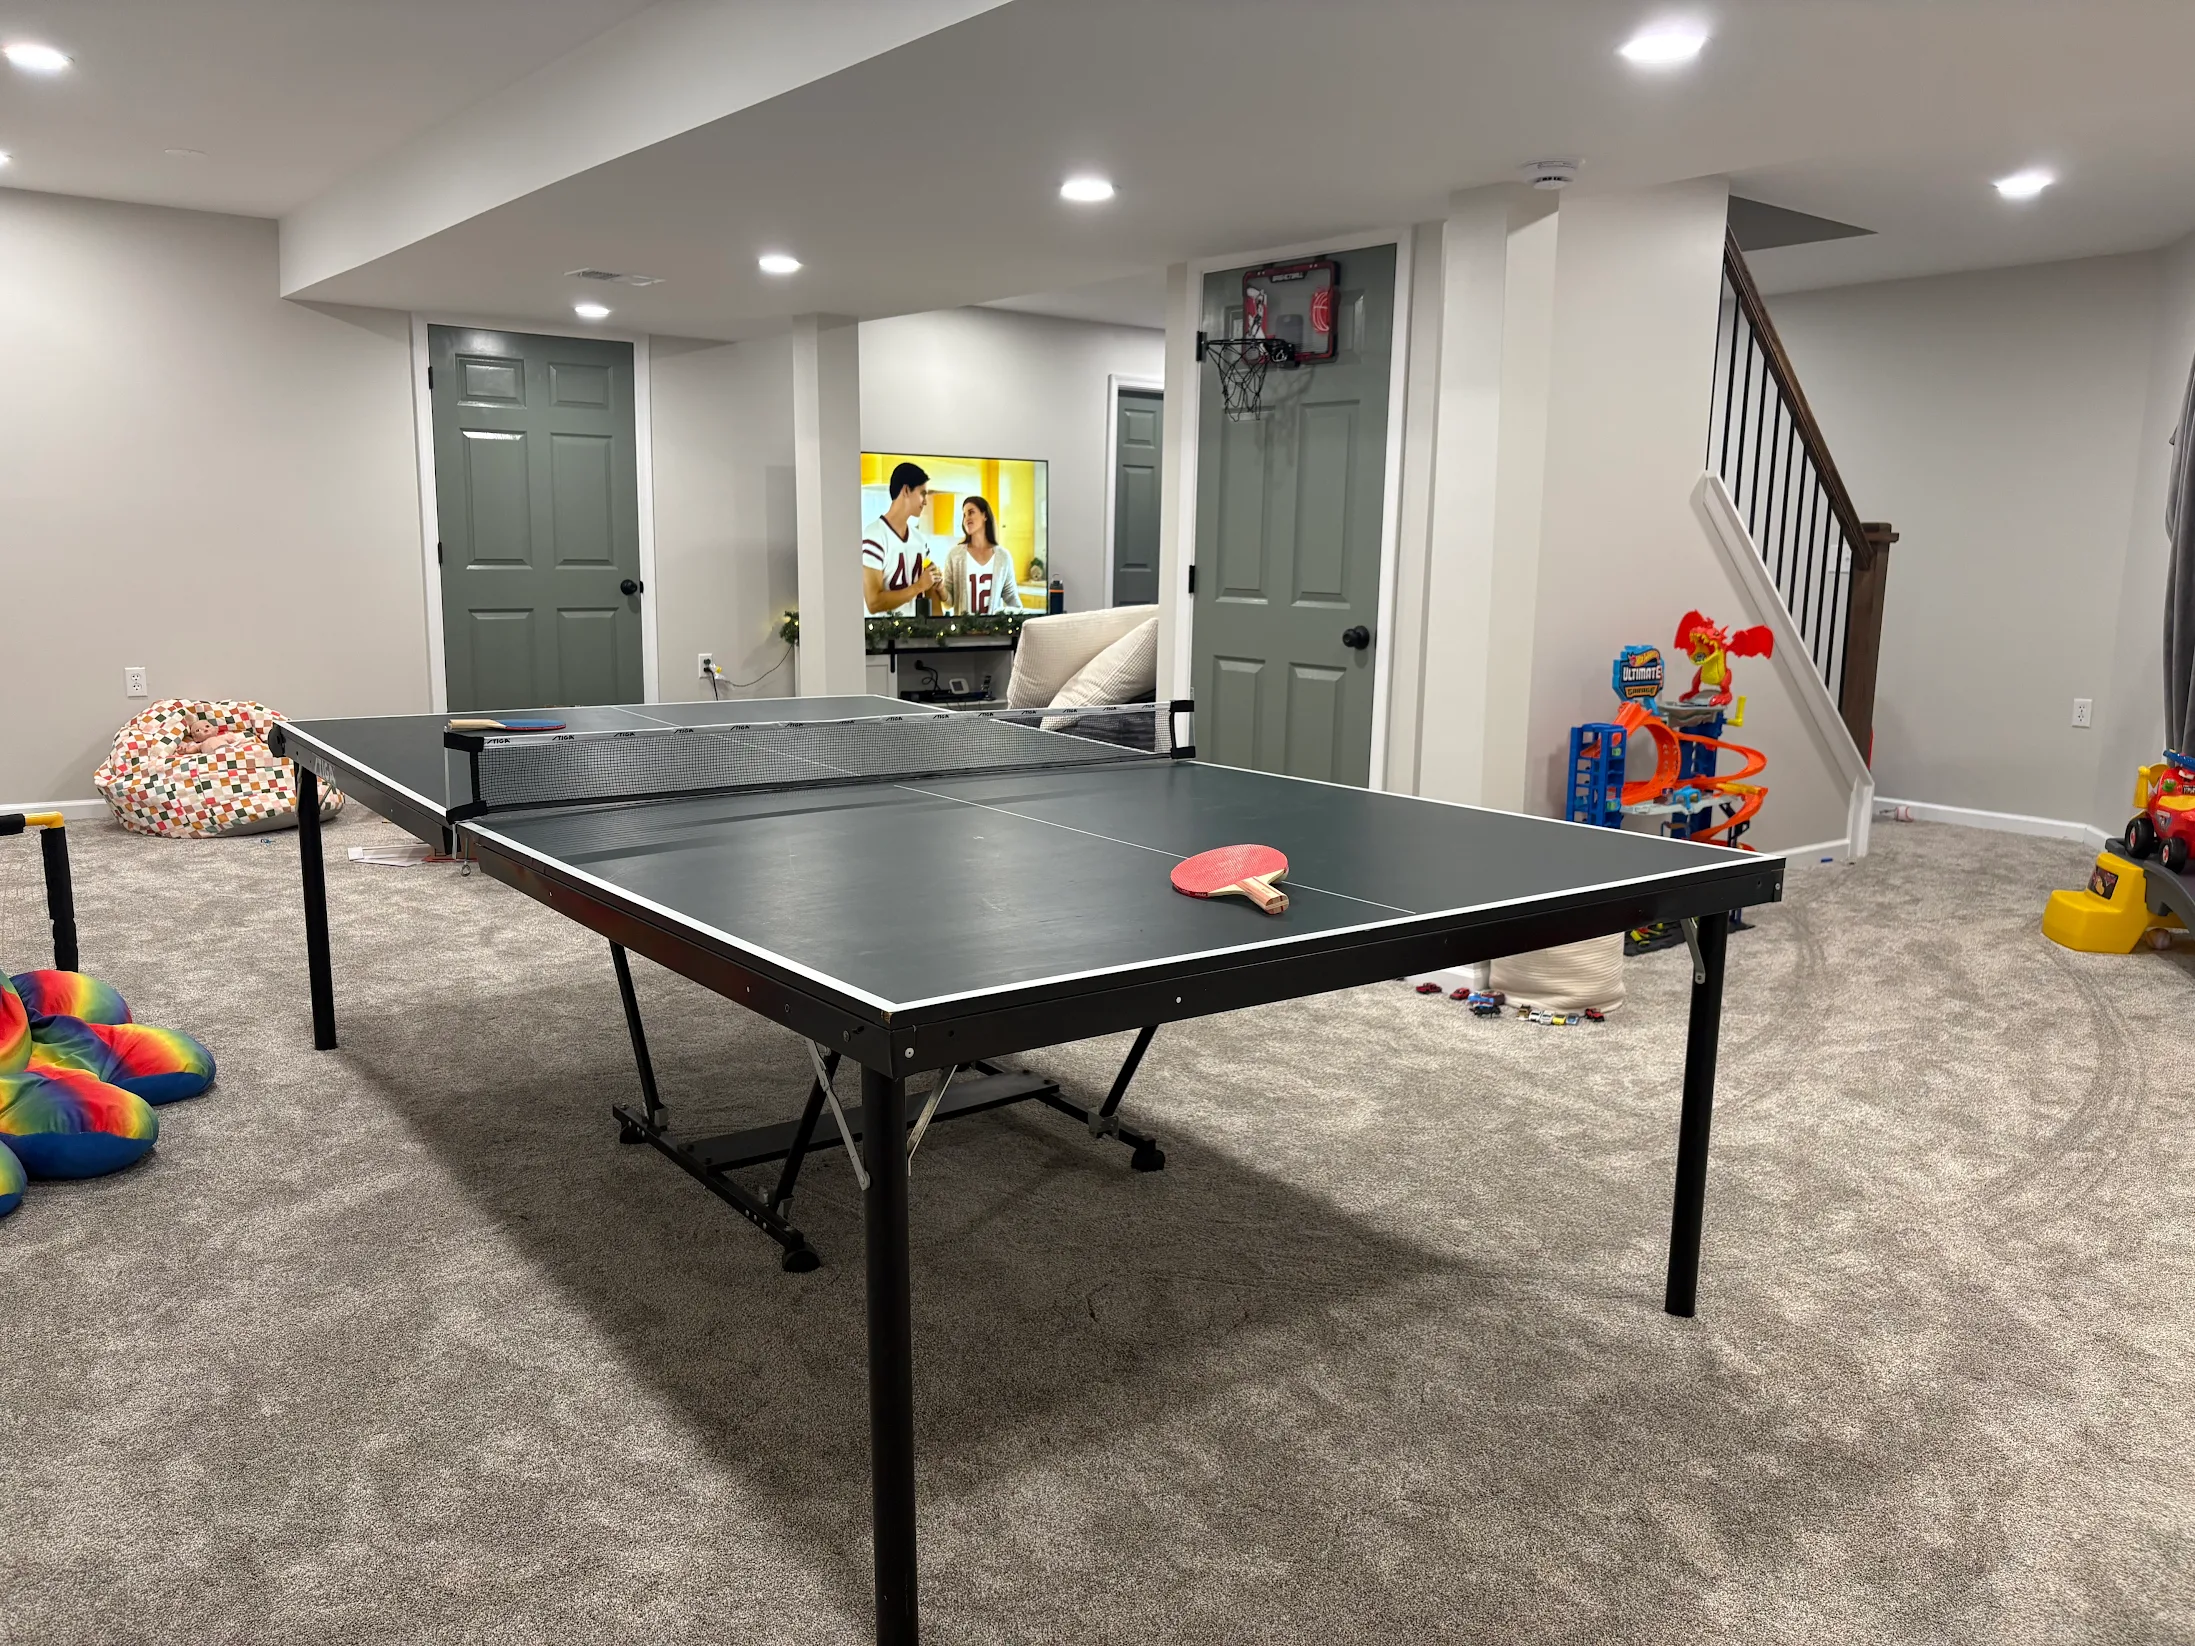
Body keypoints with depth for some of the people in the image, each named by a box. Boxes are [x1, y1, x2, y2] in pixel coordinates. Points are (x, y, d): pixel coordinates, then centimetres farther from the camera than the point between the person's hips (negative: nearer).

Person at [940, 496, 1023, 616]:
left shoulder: (1003, 556, 4)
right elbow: (949, 600, 0)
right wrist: (940, 587, -18)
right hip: (963, 622, -1)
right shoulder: (955, 554, -1)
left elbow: (1011, 596, 10)